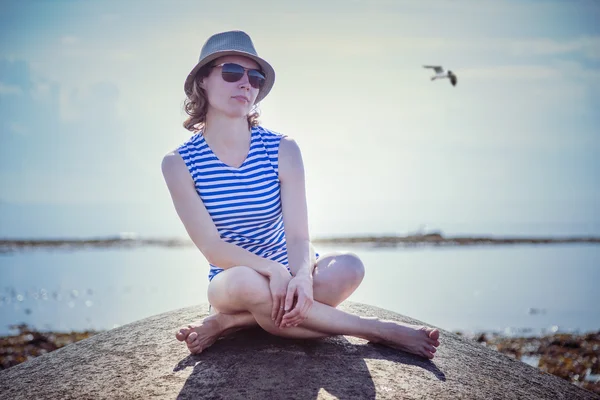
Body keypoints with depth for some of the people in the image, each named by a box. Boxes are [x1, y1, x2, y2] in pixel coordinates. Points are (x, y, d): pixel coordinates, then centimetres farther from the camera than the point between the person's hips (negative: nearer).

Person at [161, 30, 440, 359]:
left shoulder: (283, 150, -6)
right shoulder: (179, 163, -7)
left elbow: (297, 236, -13)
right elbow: (212, 246, -15)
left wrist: (302, 276, -36)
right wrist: (273, 270, -32)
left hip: (288, 274, 2)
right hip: (230, 283, -1)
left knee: (347, 268, -29)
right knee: (245, 282, -38)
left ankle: (230, 322, -24)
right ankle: (378, 330, -25)